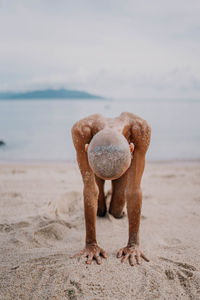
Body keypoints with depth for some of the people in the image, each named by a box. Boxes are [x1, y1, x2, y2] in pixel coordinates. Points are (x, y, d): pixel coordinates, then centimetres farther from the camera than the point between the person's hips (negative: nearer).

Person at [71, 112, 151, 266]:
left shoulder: (141, 128, -46)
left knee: (117, 211, 1)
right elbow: (89, 188, -41)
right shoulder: (81, 130, -47)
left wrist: (134, 243, -37)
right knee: (99, 211, -1)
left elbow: (134, 189, -41)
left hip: (125, 153, 0)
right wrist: (90, 243, -38)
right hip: (95, 152, 0)